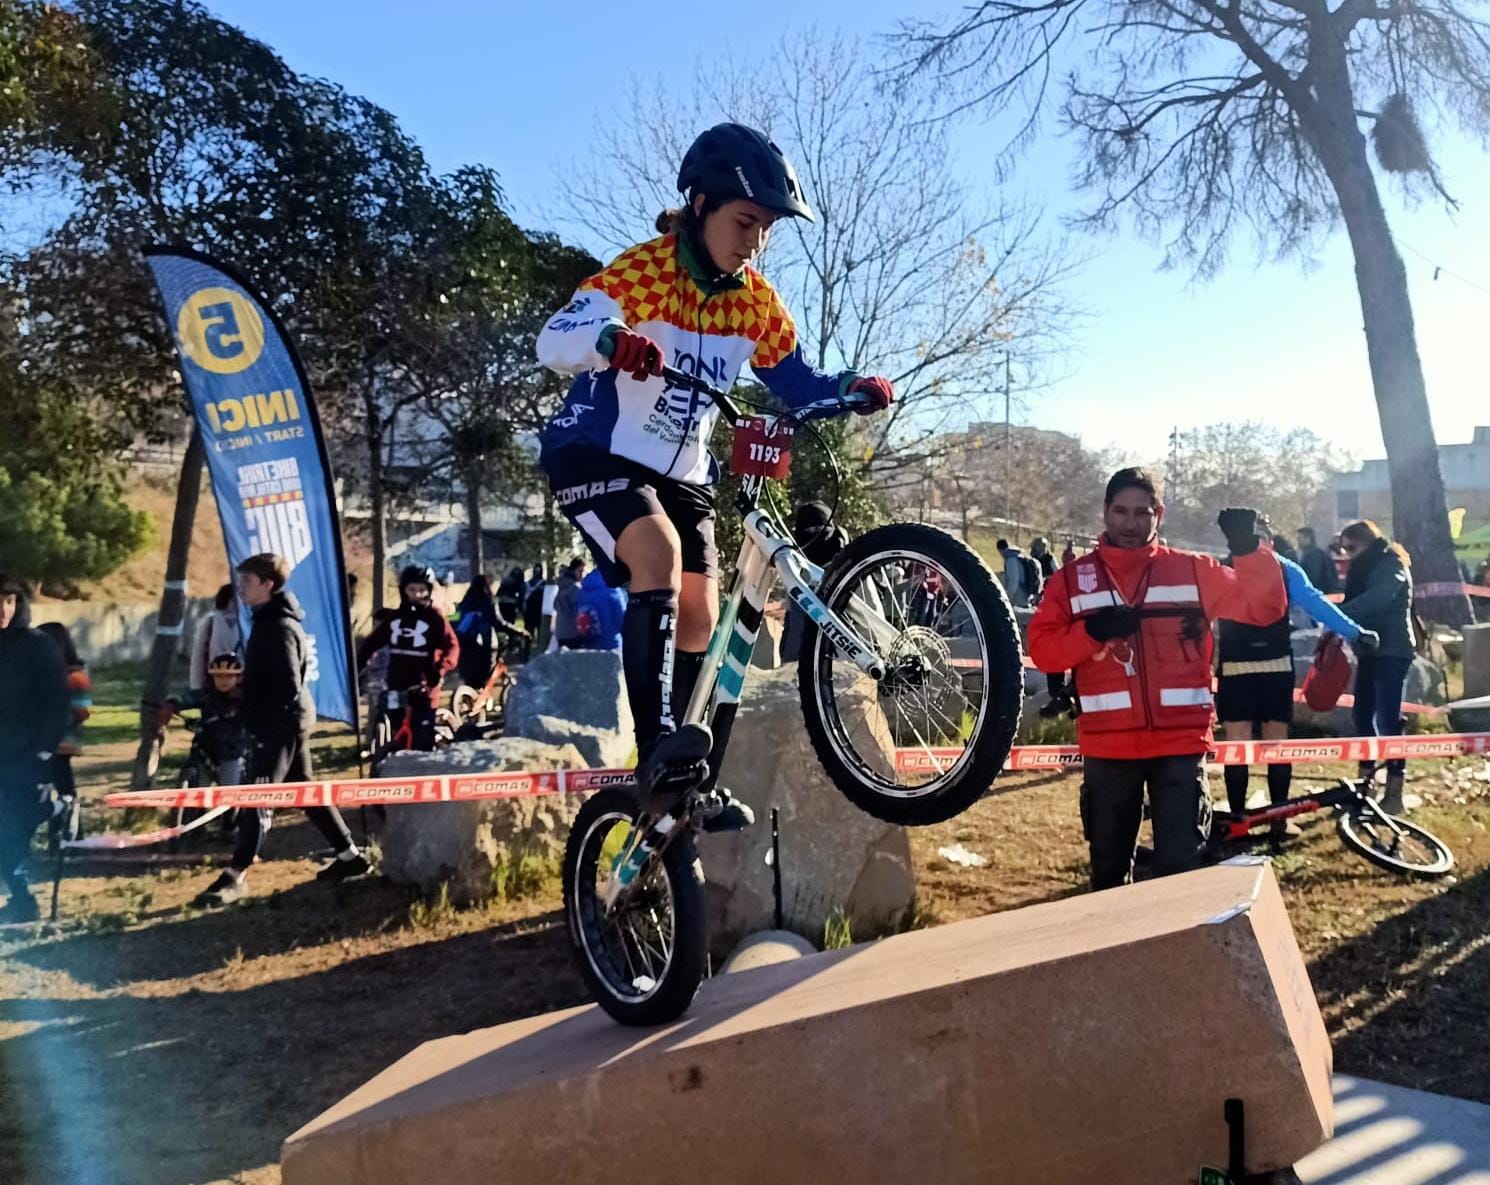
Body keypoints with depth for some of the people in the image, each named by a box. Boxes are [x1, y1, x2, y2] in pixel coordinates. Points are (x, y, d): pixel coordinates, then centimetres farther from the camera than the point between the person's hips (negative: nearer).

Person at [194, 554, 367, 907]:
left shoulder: (278, 627, -18)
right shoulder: (270, 620, 14)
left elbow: (289, 687, -23)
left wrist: (263, 726, -20)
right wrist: (257, 719, 19)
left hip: (279, 725, -11)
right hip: (287, 722, 11)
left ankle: (235, 877, -1)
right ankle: (349, 855, 21)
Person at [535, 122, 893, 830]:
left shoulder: (756, 304, 0)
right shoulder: (640, 273, -17)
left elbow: (795, 385, 7)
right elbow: (552, 342, -29)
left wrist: (852, 390, -14)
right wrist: (608, 340, -51)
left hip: (682, 473, 6)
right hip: (595, 455, -6)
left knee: (698, 619, 0)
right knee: (660, 556, -33)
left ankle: (694, 787, 10)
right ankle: (657, 750, -36)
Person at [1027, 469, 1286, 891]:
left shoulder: (1193, 570, 6)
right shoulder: (1073, 578, 5)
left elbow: (1263, 606, 0)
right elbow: (1042, 648, -1)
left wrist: (1249, 550, -15)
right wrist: (1090, 631, -19)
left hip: (1180, 742, -1)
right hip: (1108, 745, 1)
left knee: (1181, 863, 2)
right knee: (1109, 864, 14)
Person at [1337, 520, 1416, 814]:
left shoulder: (1392, 565, -11)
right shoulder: (1364, 569, 17)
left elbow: (1377, 599, -29)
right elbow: (1358, 604, 10)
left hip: (1391, 651, -9)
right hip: (1369, 650, 9)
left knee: (1388, 718, -10)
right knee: (1362, 713, 9)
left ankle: (1394, 794, -7)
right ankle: (1366, 780, 20)